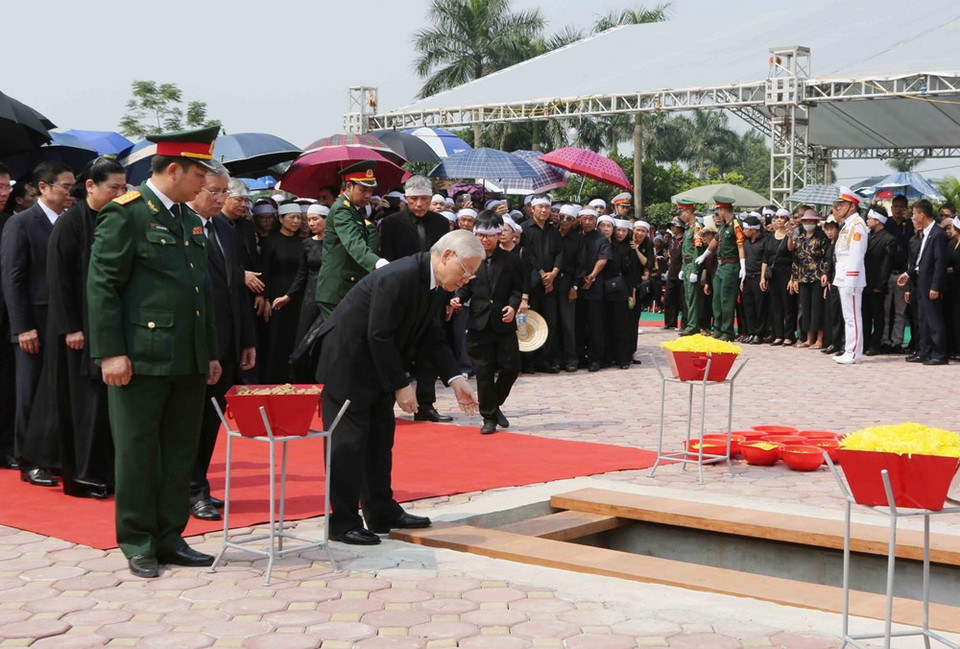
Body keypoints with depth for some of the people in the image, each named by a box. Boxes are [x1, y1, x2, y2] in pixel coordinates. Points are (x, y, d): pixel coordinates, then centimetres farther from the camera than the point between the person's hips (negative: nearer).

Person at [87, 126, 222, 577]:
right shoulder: (126, 214, -7)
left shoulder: (189, 219, 16)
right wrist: (110, 353, -17)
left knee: (181, 451, 10)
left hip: (188, 360, 7)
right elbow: (102, 286, -11)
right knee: (138, 452, 2)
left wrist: (211, 352, 18)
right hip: (142, 357, -7)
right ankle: (138, 545, 12)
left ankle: (170, 537, 20)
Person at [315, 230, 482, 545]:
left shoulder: (439, 285, 1)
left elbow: (432, 336, 7)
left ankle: (382, 512, 22)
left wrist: (455, 379, -2)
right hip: (348, 357, -10)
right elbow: (379, 336, -26)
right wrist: (400, 385, -21)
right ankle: (343, 522, -1)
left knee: (380, 436, 13)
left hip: (378, 361, 10)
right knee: (349, 438, -7)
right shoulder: (400, 277, -28)